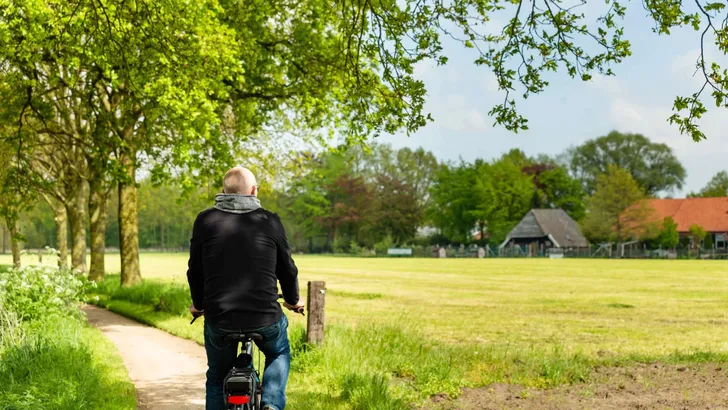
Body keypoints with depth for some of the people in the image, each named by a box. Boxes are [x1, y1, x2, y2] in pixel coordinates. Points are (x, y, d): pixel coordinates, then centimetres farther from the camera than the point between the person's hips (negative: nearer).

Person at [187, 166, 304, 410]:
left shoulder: (205, 220, 2)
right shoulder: (270, 221, 0)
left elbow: (195, 271, 7)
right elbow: (287, 268, 8)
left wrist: (198, 304, 26)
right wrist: (293, 300, 27)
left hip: (219, 318, 1)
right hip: (265, 318, -1)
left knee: (217, 377, 24)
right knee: (279, 353, 30)